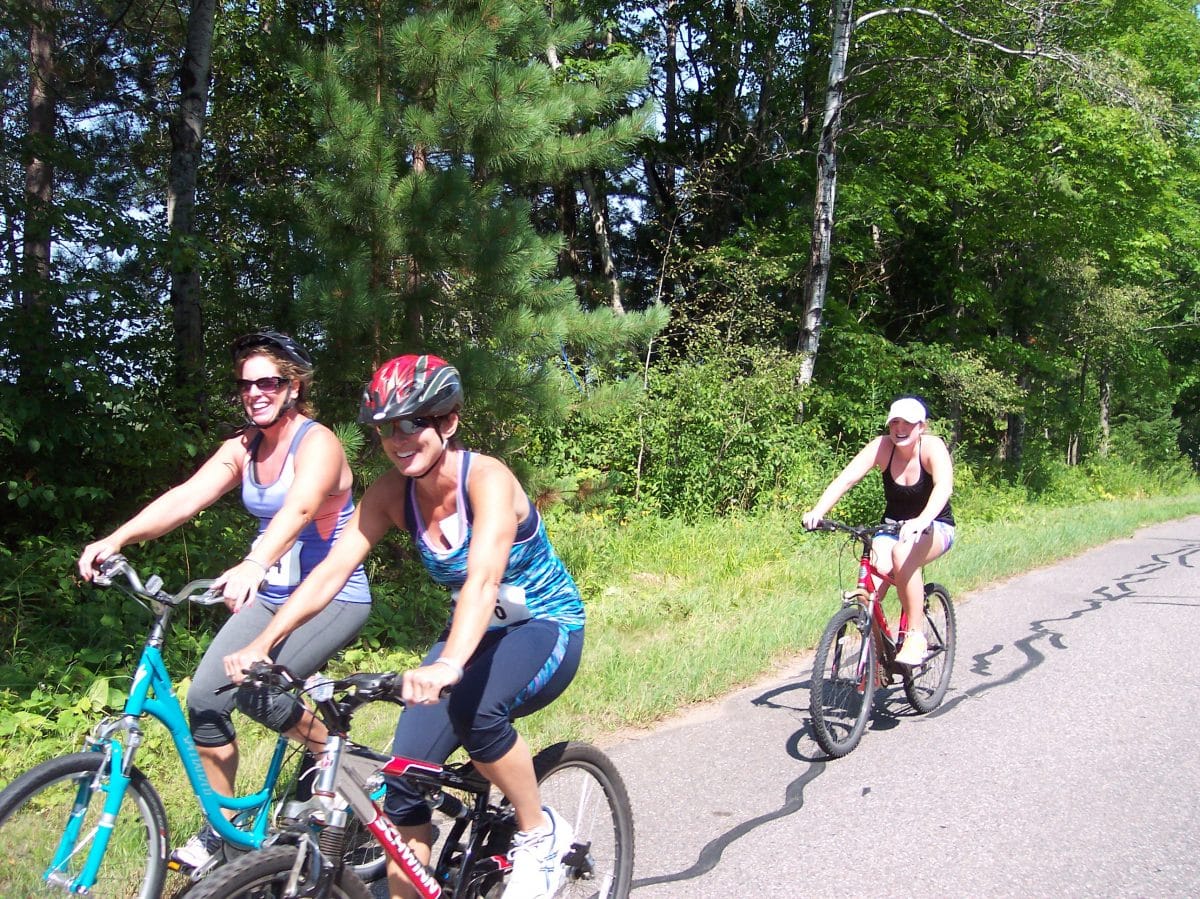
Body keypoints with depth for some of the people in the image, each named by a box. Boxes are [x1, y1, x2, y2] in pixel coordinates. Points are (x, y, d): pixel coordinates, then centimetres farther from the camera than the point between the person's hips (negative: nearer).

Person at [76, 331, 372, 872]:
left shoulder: (317, 443, -17)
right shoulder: (243, 448, 3)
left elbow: (298, 507, -38)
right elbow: (186, 496, -11)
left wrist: (255, 563, -56)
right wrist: (117, 539, -27)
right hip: (272, 596, 7)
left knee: (253, 689, -25)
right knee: (204, 698, -5)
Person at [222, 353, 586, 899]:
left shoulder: (487, 479, -25)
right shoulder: (391, 493, -8)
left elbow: (483, 577, -41)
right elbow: (330, 571, -14)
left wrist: (448, 663, -56)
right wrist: (262, 643, -26)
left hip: (547, 628, -6)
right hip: (476, 634, 6)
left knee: (473, 709, -35)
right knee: (403, 777, -8)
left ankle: (540, 834, -10)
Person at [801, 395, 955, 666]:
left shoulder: (932, 446, -19)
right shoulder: (882, 446, -11)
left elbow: (944, 486, -37)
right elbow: (846, 479, -22)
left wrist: (921, 521, -56)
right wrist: (817, 511, -39)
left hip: (936, 528, -3)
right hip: (893, 526, 4)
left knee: (902, 554, -36)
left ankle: (915, 636, -23)